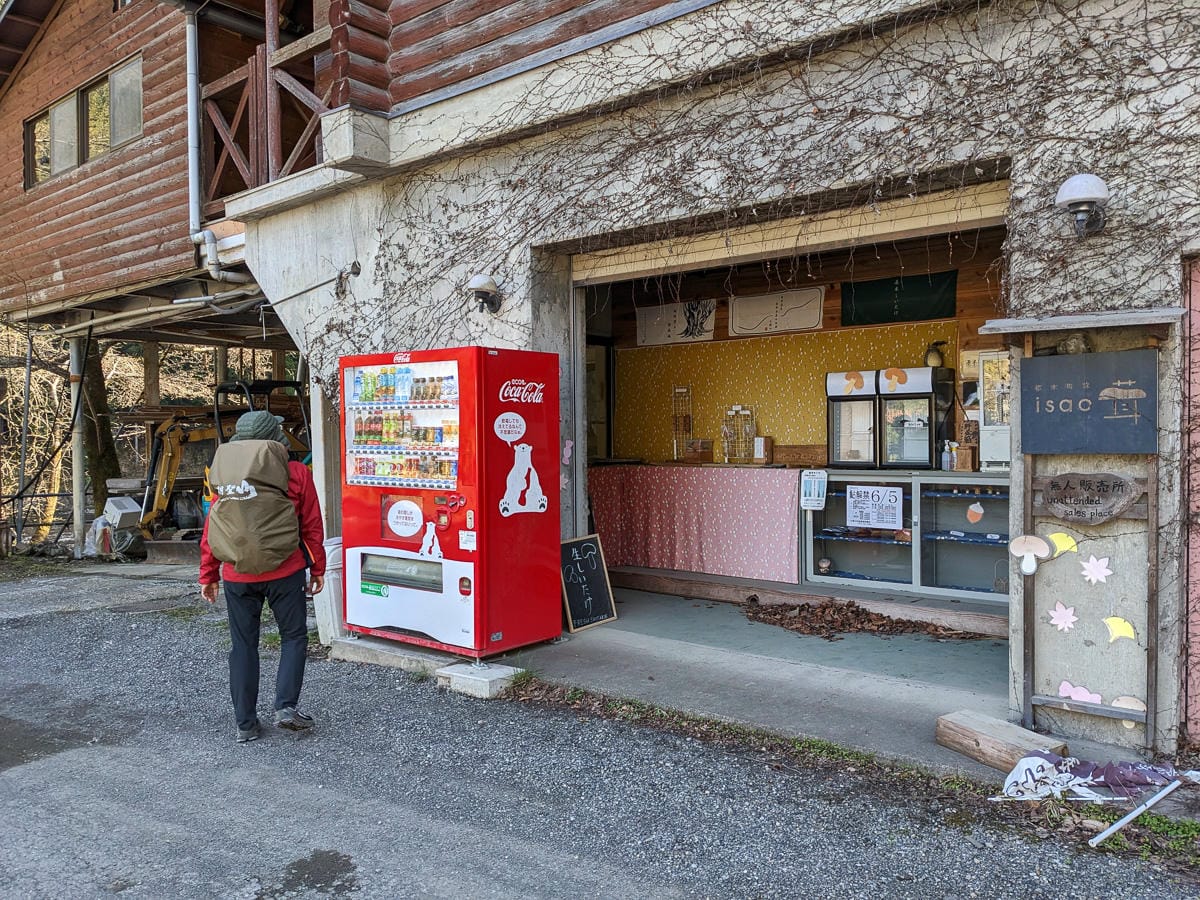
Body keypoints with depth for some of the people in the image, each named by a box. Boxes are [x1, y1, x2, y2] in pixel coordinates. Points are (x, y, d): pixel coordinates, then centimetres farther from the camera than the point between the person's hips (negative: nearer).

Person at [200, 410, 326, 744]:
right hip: (284, 573, -2)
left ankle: (246, 723, 16)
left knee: (243, 645, 11)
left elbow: (212, 530, 2)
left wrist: (209, 575, 12)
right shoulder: (297, 473, -6)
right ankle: (286, 706, 2)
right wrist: (318, 569, 8)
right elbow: (312, 526, -2)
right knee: (294, 637, 14)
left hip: (238, 576, 2)